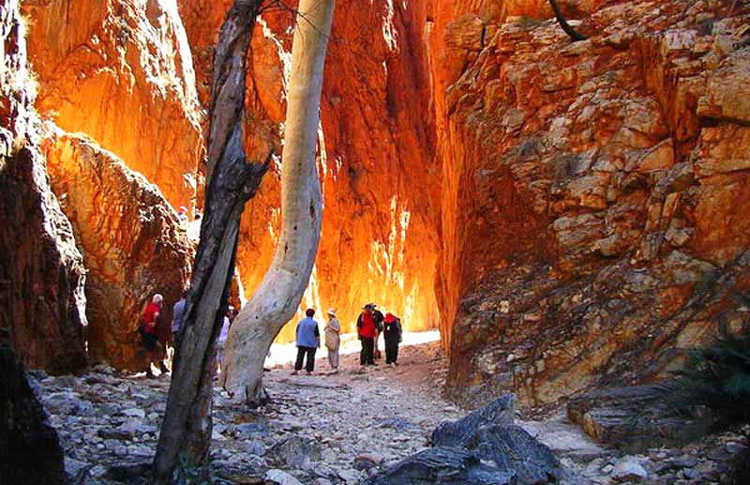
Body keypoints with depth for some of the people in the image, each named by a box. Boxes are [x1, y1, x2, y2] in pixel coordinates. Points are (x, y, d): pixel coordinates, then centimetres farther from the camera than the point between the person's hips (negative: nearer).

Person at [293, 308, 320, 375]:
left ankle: (296, 370, -3)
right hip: (311, 344, -3)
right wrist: (319, 343, 2)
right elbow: (317, 335, -8)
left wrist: (297, 341, 20)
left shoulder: (301, 321, 4)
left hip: (301, 343, 3)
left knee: (300, 357, 2)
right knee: (310, 358, 4)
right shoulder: (314, 323, -9)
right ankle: (309, 371, 4)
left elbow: (297, 332, 11)